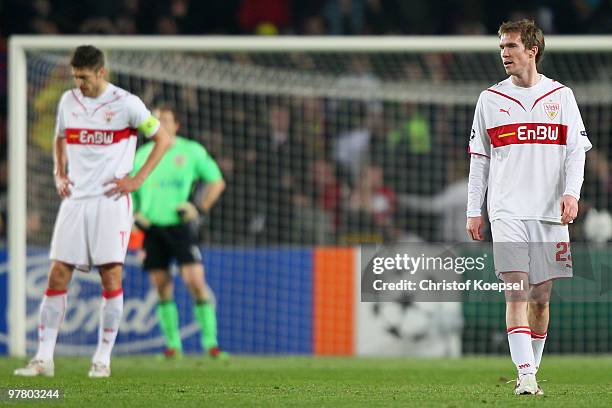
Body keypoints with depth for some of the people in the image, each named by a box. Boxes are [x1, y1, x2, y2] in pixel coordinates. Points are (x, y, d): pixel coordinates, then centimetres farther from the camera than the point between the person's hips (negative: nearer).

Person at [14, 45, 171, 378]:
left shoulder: (126, 103, -5)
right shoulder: (68, 101, 9)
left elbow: (163, 138, 0)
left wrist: (137, 179, -6)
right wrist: (59, 174, 11)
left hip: (111, 200, -4)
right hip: (75, 199, 4)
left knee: (111, 276, -6)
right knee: (57, 275, -3)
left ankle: (103, 358, 2)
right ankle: (44, 358, -2)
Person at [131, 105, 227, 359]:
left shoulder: (191, 151, 2)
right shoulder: (143, 155, 9)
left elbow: (217, 181, 9)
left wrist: (201, 208, -2)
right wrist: (134, 215, 7)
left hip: (180, 224, -3)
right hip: (152, 227, 3)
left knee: (195, 281, -13)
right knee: (162, 287, 3)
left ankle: (210, 342, -10)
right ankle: (173, 345, 11)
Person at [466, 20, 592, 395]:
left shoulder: (561, 96, 7)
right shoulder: (490, 99, 9)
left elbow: (576, 150, 5)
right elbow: (479, 159, 12)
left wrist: (571, 192, -12)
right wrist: (473, 211, 7)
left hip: (549, 211, 1)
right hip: (507, 210, -1)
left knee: (541, 298, 5)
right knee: (517, 293, -14)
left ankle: (532, 370, 19)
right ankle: (526, 376, -21)